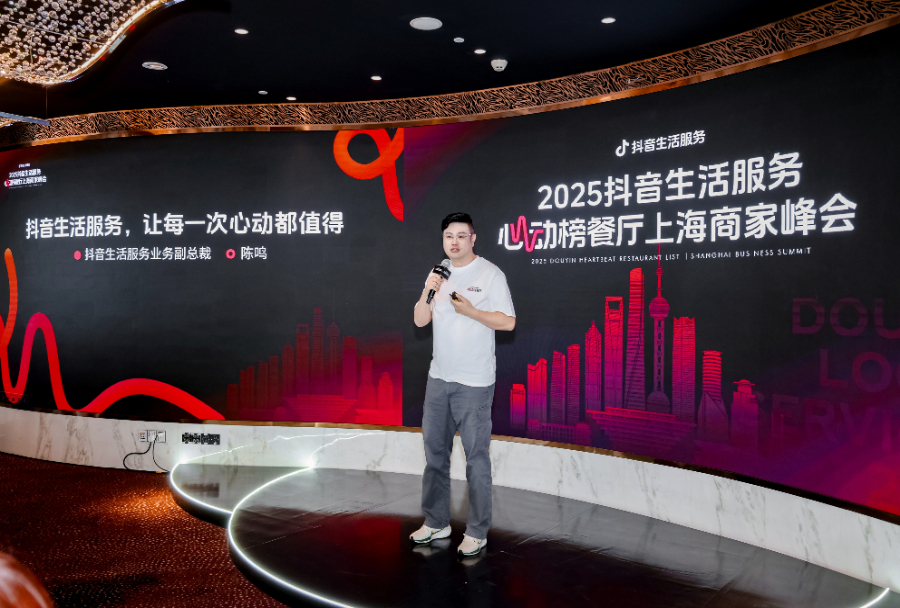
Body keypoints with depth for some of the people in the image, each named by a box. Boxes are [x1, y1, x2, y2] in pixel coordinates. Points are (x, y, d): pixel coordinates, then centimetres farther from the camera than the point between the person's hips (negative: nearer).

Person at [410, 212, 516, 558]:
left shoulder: (490, 274, -6)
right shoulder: (438, 274, 12)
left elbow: (508, 322, -10)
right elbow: (420, 321, 6)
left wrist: (470, 311, -19)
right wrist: (428, 292, -10)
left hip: (474, 382, -6)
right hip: (439, 377, 7)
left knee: (476, 456, -1)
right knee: (435, 450, 13)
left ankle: (477, 532, 10)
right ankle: (436, 522, 27)